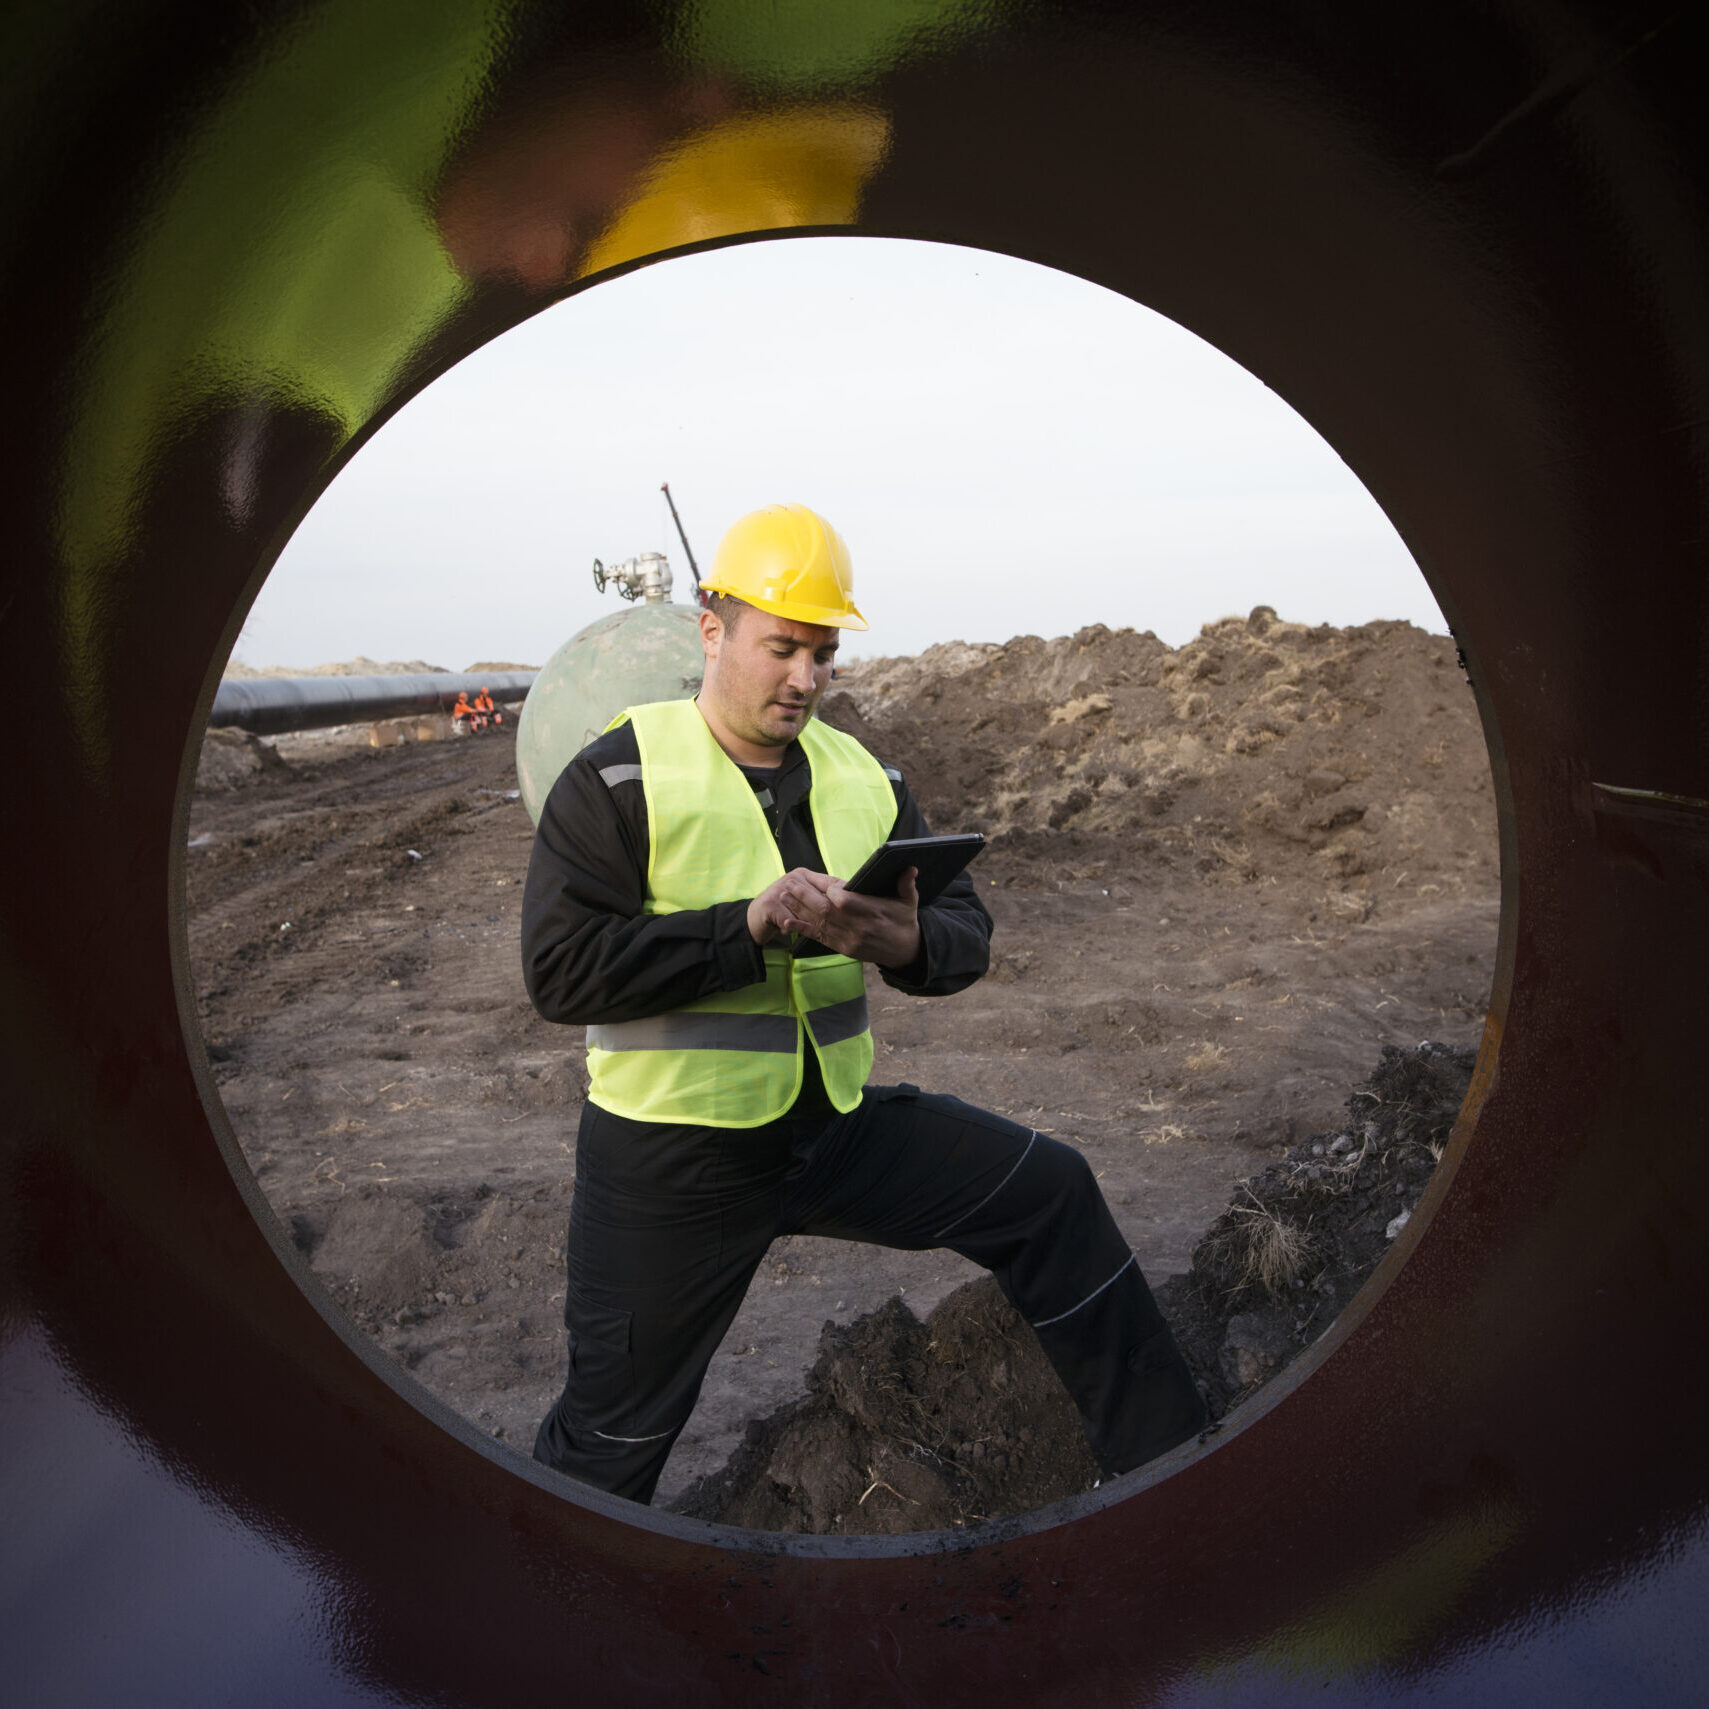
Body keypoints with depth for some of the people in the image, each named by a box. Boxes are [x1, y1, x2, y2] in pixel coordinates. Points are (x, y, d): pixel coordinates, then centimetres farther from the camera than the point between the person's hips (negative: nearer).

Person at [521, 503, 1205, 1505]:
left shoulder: (866, 780, 5)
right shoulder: (618, 780, -10)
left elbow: (969, 933, 2)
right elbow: (562, 969, -19)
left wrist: (910, 943, -23)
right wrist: (753, 926, -26)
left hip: (840, 1124, 5)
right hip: (672, 1159, -4)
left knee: (1049, 1192, 4)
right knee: (614, 1431, 7)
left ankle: (1166, 1456, 22)